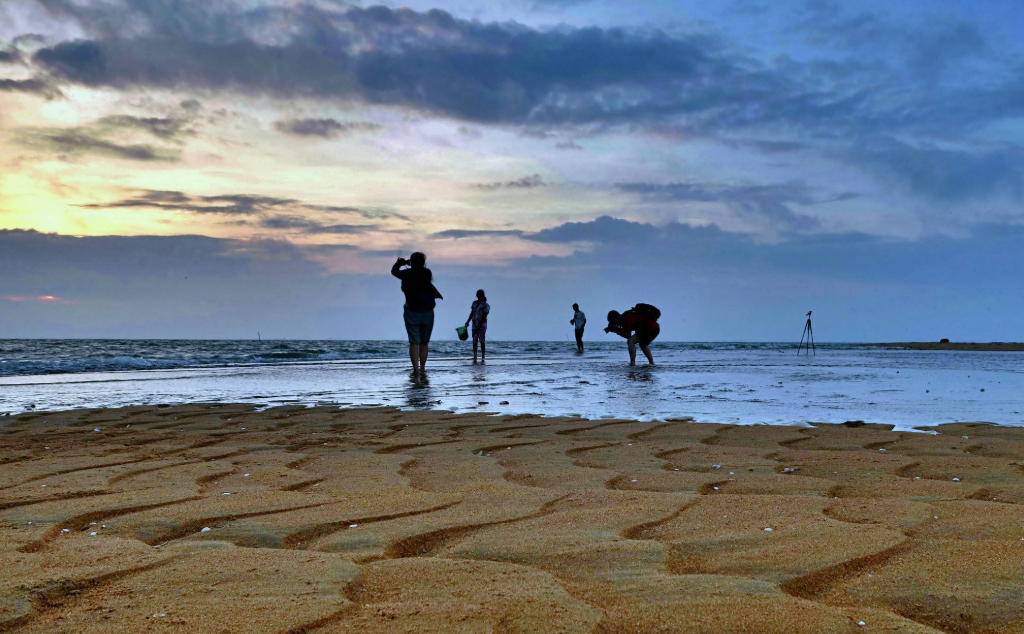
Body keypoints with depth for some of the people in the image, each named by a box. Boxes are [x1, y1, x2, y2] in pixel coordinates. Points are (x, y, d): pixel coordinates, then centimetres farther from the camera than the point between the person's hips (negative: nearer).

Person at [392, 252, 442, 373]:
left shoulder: (407, 274, -6)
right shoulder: (427, 273, -4)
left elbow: (394, 271, 12)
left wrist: (400, 262, 27)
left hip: (412, 312, -2)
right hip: (427, 313, 2)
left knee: (414, 342, -4)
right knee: (424, 342, 13)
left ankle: (416, 369, -15)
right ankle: (422, 368, 16)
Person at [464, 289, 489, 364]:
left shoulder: (486, 305, -5)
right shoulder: (474, 303, 11)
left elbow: (484, 317, -11)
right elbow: (471, 314, 15)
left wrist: (479, 323, -19)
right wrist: (467, 321, 6)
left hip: (482, 325, -5)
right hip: (475, 325, 5)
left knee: (482, 342, -4)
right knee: (474, 341, 2)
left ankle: (483, 359, -1)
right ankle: (474, 358, 3)